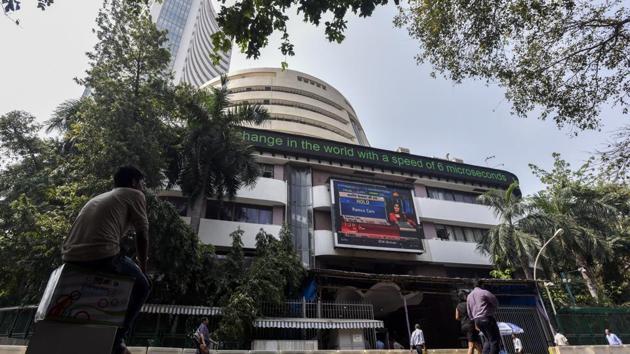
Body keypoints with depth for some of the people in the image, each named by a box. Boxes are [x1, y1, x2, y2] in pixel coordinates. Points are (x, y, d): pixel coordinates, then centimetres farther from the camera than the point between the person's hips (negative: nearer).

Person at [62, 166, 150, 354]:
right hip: (101, 256, -8)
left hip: (71, 258, 8)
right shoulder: (134, 194, 11)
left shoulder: (98, 197, 31)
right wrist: (142, 266, 18)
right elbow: (142, 235, 6)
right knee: (141, 285, 17)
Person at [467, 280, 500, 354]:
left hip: (477, 320, 7)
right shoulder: (484, 292, -4)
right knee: (495, 339, -1)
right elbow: (496, 303, 1)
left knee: (488, 340, 17)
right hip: (487, 318, -7)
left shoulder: (469, 296, 16)